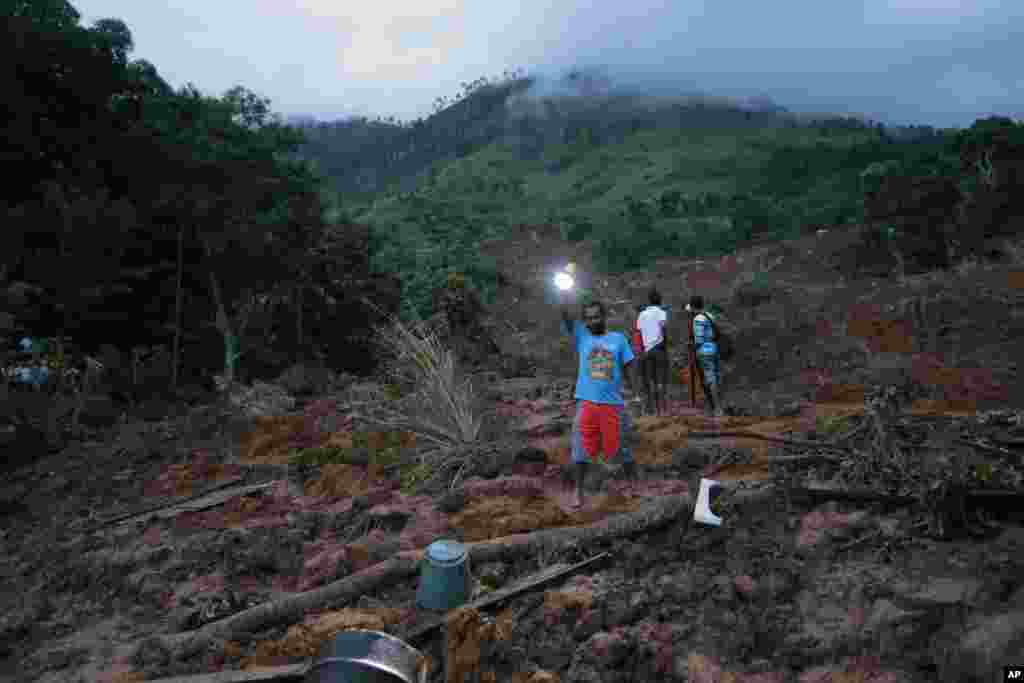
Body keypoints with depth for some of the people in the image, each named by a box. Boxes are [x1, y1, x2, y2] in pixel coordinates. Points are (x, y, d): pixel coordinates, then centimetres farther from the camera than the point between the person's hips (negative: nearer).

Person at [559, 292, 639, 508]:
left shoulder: (618, 338, 5)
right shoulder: (581, 336, 4)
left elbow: (627, 368, 7)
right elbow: (566, 318, -9)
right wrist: (564, 296, -23)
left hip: (613, 403, 0)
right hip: (586, 402, 0)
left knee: (623, 447, 11)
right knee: (580, 449, 4)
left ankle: (634, 484, 31)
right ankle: (578, 490, 19)